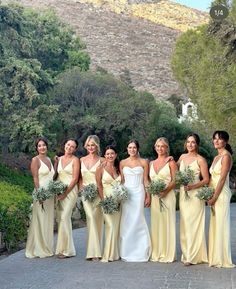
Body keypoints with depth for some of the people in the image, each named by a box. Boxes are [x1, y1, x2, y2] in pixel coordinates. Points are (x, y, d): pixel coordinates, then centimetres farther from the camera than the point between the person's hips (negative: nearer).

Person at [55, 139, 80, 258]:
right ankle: (62, 247, 15)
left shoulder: (75, 160, -4)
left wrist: (65, 193, -13)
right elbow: (57, 175, 16)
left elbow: (75, 179, -9)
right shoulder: (59, 159, 13)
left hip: (70, 191, -6)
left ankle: (66, 249, -5)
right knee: (60, 218, 6)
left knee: (65, 218, -12)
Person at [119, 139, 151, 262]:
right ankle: (126, 251, 10)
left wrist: (148, 196, -1)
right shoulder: (123, 163, 9)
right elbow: (121, 180, 11)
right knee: (126, 221, 1)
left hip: (138, 193, -2)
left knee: (136, 220, -5)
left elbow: (146, 180, 3)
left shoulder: (143, 162, 4)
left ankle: (139, 251, 6)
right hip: (126, 193, 2)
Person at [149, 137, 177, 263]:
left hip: (167, 195, -5)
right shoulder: (152, 163, 15)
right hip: (154, 197, 5)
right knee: (155, 224, 6)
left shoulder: (170, 162, 0)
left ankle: (168, 254, 4)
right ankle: (156, 253, 14)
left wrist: (165, 190, -20)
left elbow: (175, 180, -6)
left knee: (167, 223, -3)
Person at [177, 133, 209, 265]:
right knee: (184, 224, 7)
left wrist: (193, 186, -19)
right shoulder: (182, 157, 12)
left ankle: (193, 256, -1)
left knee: (193, 225, -6)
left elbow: (206, 180, -8)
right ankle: (186, 253, 16)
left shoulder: (200, 160, -5)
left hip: (195, 195, -6)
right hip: (183, 194, 6)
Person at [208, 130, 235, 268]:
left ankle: (222, 259, 3)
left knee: (221, 225, -4)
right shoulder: (216, 157, 16)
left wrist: (214, 197, -16)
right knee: (215, 225, 11)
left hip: (222, 194, -9)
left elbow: (222, 179, -15)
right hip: (214, 194, 9)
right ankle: (216, 257, 19)